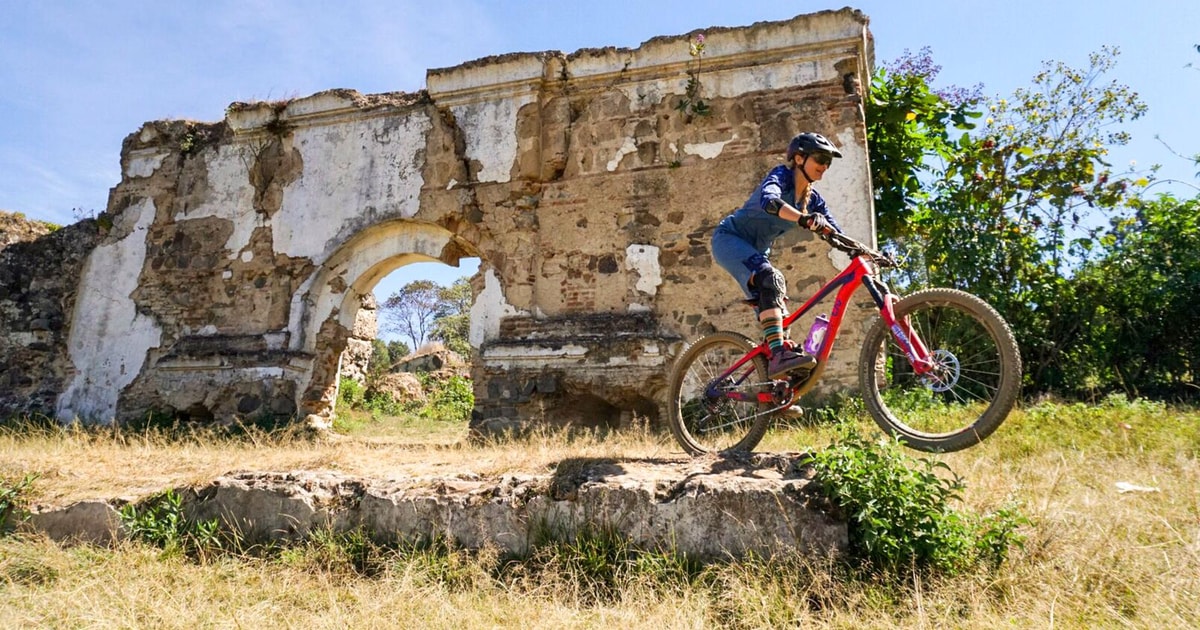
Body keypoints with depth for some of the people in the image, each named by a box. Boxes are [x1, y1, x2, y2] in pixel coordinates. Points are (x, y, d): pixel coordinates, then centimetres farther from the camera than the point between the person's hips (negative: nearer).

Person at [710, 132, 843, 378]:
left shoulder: (812, 199, 5)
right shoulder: (781, 175, -17)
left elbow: (836, 234, 3)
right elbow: (768, 201, -41)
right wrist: (803, 219, -57)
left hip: (755, 249, 9)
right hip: (729, 238, -9)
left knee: (773, 300, 3)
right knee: (771, 280, -31)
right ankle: (779, 354, -40)